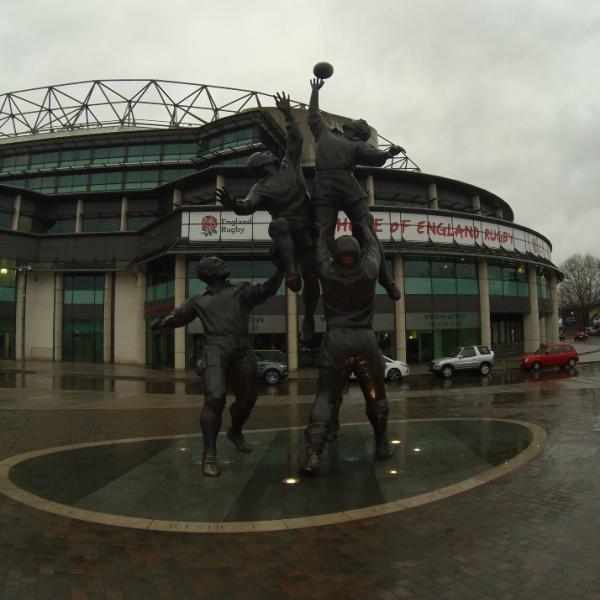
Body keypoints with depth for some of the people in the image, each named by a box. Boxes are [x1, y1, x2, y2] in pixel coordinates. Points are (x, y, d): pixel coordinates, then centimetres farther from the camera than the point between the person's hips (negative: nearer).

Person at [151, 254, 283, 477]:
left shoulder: (242, 289, 14)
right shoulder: (199, 299, 17)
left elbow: (267, 290, 1)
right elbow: (179, 315, 19)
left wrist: (280, 270, -15)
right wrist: (163, 321, -3)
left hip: (242, 352, 3)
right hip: (215, 352, -3)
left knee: (247, 399, 16)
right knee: (215, 398, -21)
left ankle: (235, 431, 47)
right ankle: (209, 455, -11)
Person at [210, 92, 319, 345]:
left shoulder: (290, 165, 13)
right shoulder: (261, 188, 2)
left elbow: (296, 140, 17)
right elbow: (248, 206, -16)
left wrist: (288, 115, 14)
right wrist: (233, 204, -37)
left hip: (306, 231, 3)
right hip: (287, 229, -2)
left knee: (311, 277, -4)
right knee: (278, 225, -41)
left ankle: (308, 320, 13)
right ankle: (291, 272, -45)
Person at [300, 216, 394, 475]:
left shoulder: (327, 271, -2)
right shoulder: (369, 270, -1)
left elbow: (321, 250, 18)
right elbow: (373, 249, 19)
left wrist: (323, 230, 36)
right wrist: (365, 227, 35)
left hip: (336, 341, -1)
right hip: (365, 340, 1)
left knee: (325, 398, -1)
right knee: (376, 396, 18)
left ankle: (313, 453, -13)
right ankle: (382, 445, 29)